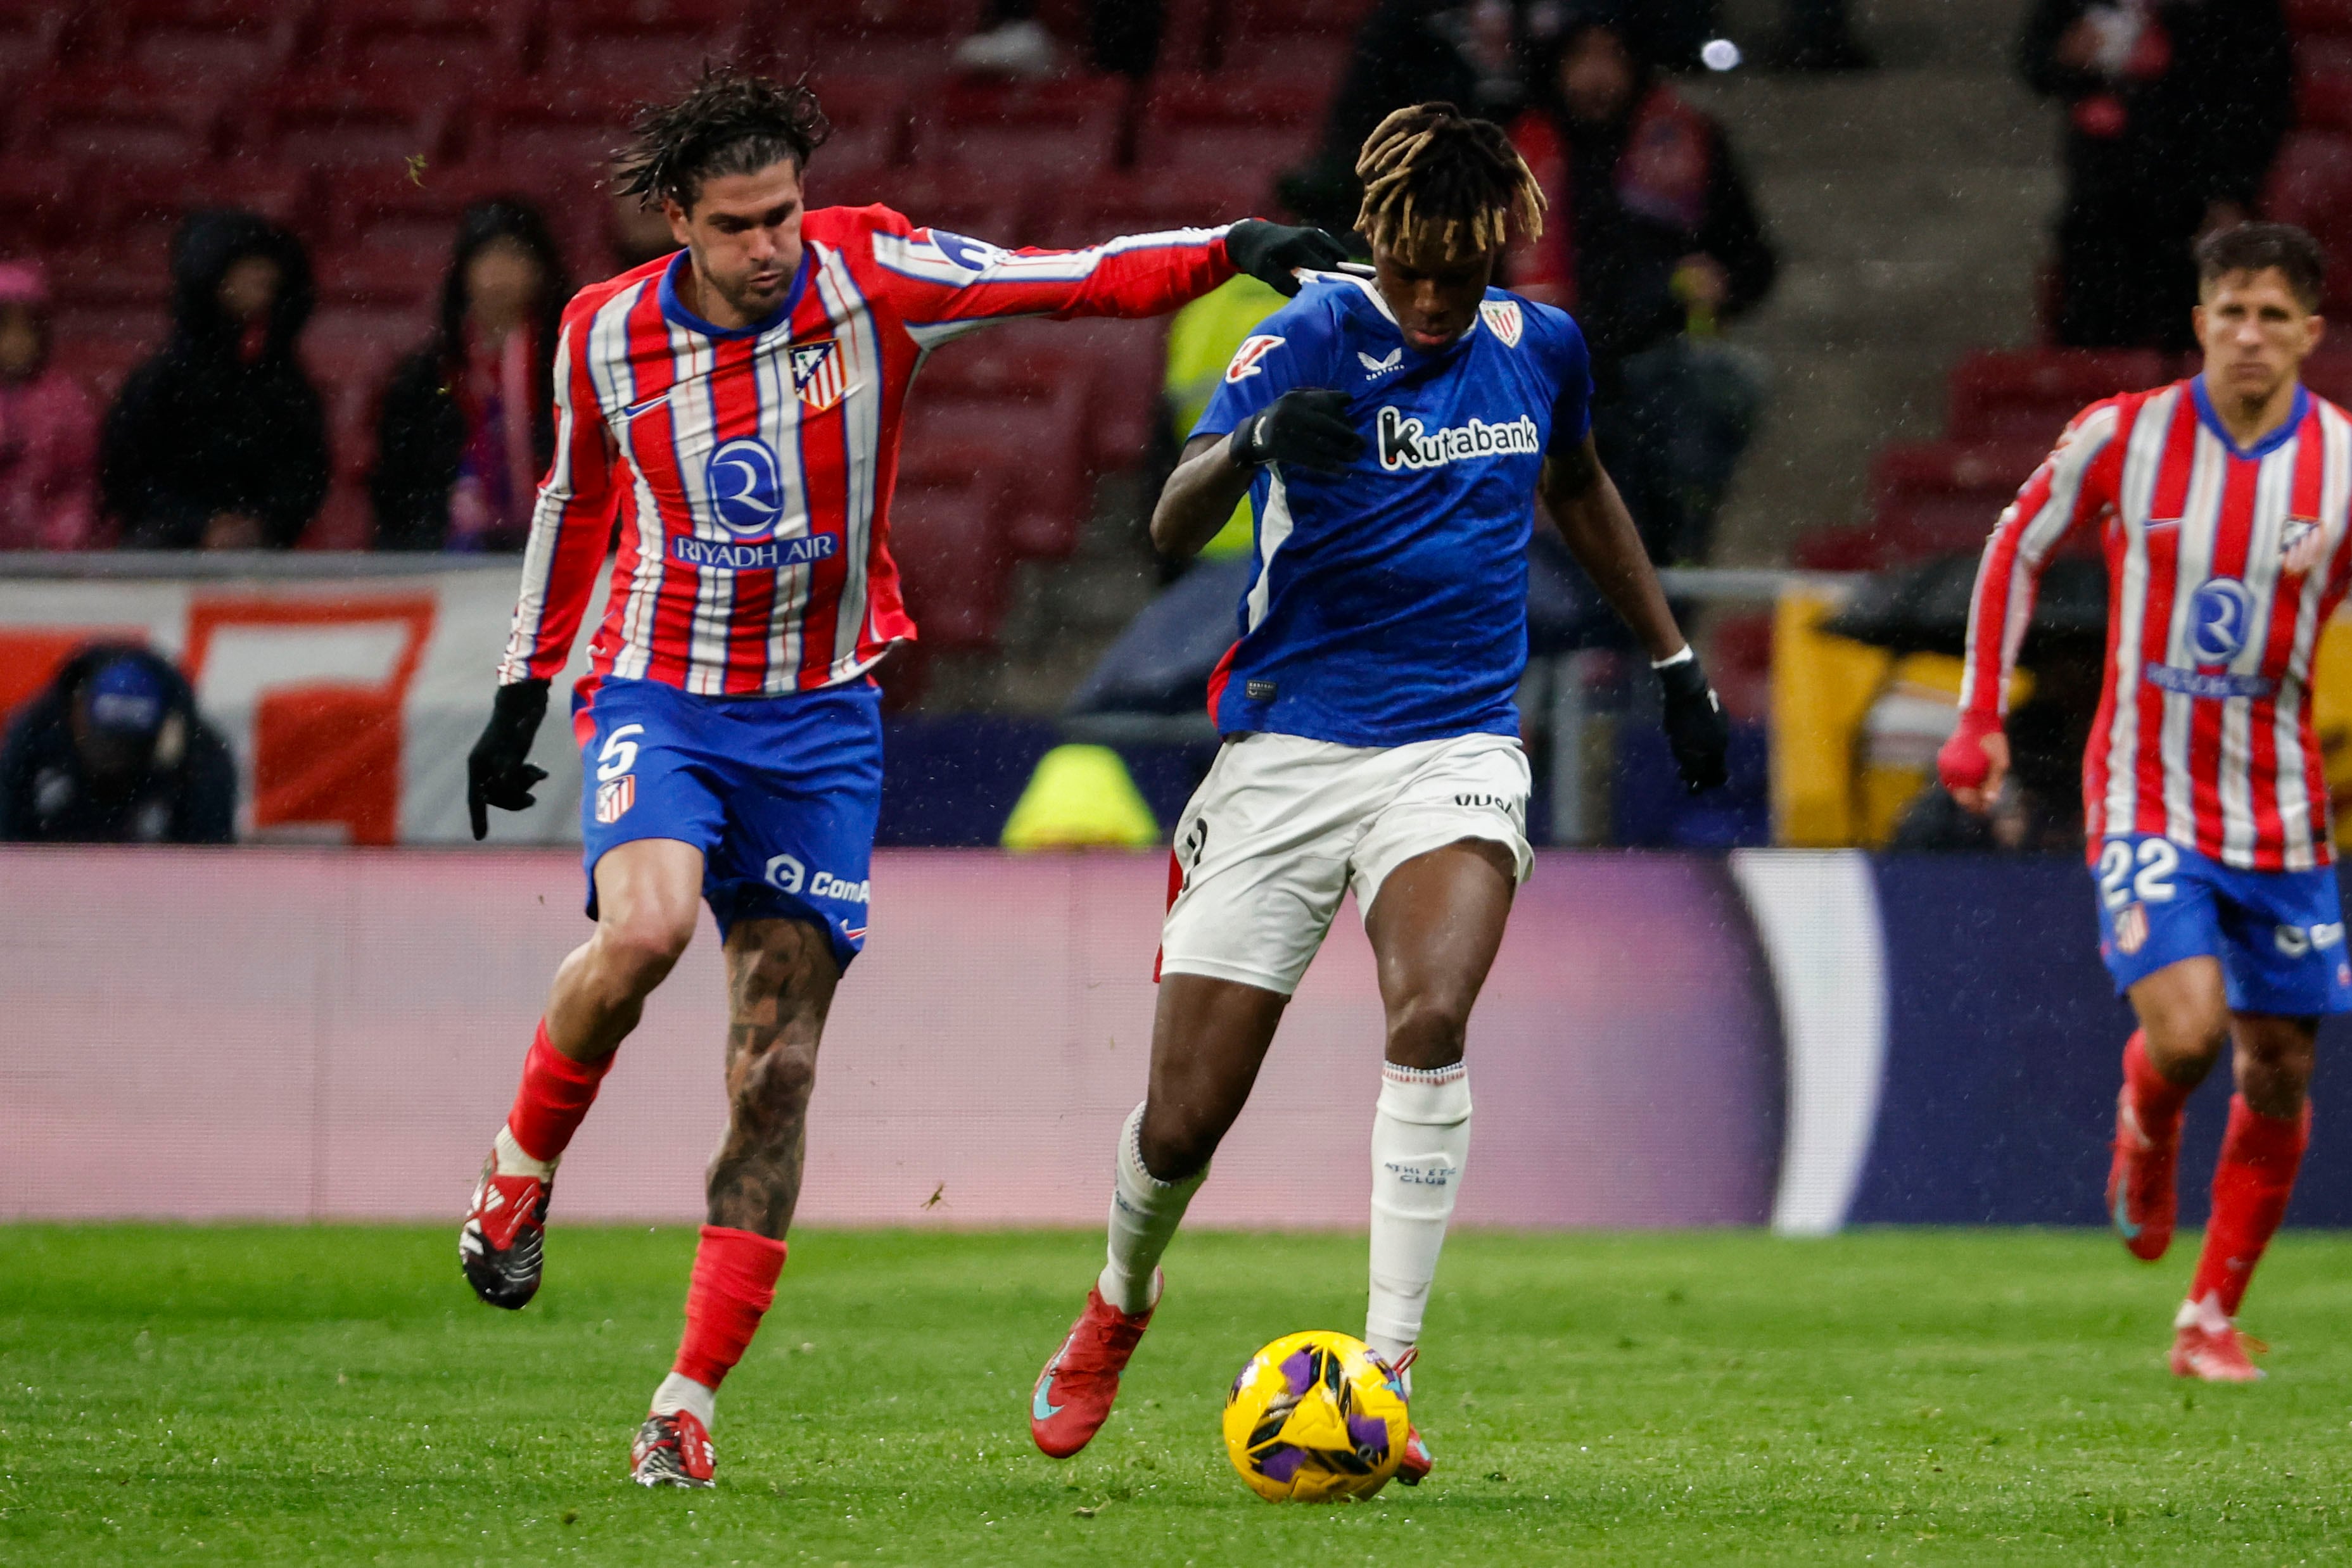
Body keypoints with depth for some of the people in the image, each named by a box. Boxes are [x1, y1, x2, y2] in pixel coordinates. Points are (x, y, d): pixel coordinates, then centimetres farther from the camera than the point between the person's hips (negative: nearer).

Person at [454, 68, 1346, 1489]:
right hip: (660, 697, -1)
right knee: (644, 927, -31)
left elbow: (1075, 282, -13)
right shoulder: (606, 336, -4)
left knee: (778, 1072, -2)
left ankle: (692, 1401, 4)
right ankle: (522, 1167, -3)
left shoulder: (869, 276, -9)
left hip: (821, 721, 1)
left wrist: (1232, 248, -29)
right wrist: (525, 691, 18)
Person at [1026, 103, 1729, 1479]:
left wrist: (1676, 660, 28)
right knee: (1181, 1123, -1)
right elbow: (1173, 528, -24)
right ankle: (1120, 1305, 34)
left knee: (1432, 1016, -28)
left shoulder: (1539, 348, 6)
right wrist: (1253, 444, -45)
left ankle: (1387, 1375, -25)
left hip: (1457, 744, 2)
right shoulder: (1306, 343, -10)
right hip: (1286, 750, -2)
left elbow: (1579, 489, 29)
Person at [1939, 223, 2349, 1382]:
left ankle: (2212, 1318, 20)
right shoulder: (2122, 438, -6)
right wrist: (1981, 715, 5)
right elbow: (2016, 551, 9)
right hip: (2146, 796, -2)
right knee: (2185, 1034, -21)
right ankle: (2145, 1126, 17)